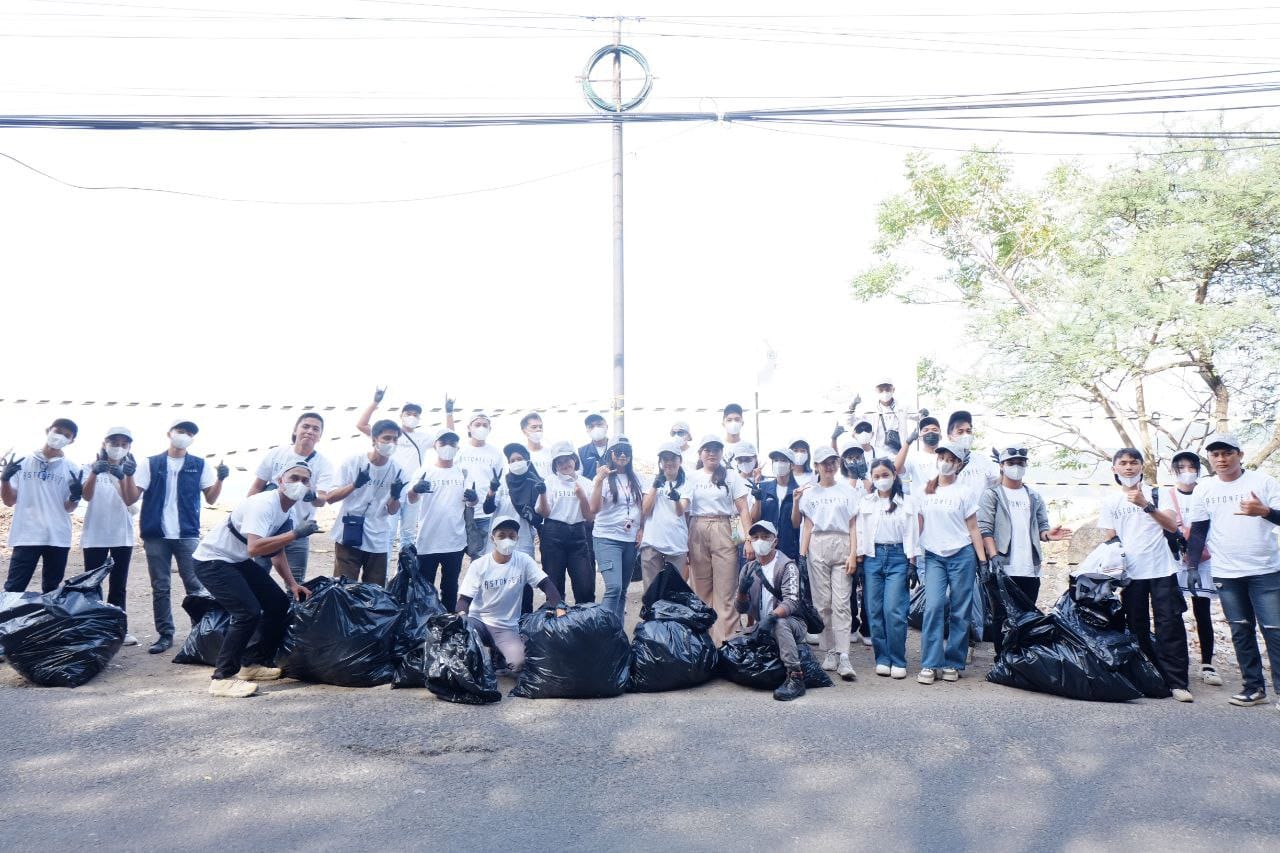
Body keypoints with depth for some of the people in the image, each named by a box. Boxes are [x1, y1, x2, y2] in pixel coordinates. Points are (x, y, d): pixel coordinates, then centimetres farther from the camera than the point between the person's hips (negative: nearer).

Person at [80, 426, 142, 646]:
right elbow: (87, 496, -15)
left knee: (118, 586, 6)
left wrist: (128, 476, -28)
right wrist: (94, 473, -34)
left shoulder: (131, 468, 5)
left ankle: (119, 630, 9)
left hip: (122, 535, 1)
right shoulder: (94, 466, 2)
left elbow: (130, 500, -10)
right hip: (94, 535, -1)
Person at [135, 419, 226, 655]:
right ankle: (165, 634, 14)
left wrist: (220, 479, -11)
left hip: (187, 535, -1)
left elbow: (211, 499, 7)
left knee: (195, 585, -2)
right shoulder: (151, 464, 8)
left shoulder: (200, 465, 8)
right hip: (156, 535, 1)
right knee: (160, 588, 6)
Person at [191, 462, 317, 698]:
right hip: (212, 561, -10)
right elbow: (254, 548, -41)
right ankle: (222, 678, -10)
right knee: (248, 612, -22)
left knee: (280, 604, 9)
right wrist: (295, 534, -38)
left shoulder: (288, 511, 1)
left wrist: (293, 584, 3)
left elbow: (277, 551, 13)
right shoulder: (264, 504, -27)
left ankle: (252, 664, 21)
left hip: (238, 561, 10)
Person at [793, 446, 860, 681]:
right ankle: (830, 652, 9)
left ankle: (843, 657, -12)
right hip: (817, 547, 1)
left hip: (842, 546, -1)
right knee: (822, 603, 1)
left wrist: (853, 554, -5)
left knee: (841, 603, -8)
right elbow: (807, 526, 9)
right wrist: (802, 554, 0)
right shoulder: (809, 492, 11)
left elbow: (853, 526, 5)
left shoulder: (848, 491, 8)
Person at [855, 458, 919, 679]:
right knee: (874, 611, 1)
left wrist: (912, 565, -3)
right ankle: (882, 659, 11)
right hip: (873, 556, 3)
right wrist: (859, 562, 3)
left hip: (898, 557, -2)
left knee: (894, 610, -10)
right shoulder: (865, 503, 11)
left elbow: (912, 535, 3)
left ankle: (898, 661, 0)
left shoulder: (907, 502, 5)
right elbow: (860, 533, 10)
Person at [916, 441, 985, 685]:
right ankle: (929, 664, -6)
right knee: (933, 607, -10)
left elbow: (973, 529, 3)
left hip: (961, 555, -1)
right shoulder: (925, 491, 8)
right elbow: (919, 525, 12)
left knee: (960, 612, 2)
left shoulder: (965, 492, 1)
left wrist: (982, 560, -2)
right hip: (933, 557, 2)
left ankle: (953, 663, 12)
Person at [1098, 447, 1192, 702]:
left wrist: (1146, 504, -16)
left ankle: (1177, 682, -1)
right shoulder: (1110, 501, 7)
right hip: (1131, 573, 1)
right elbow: (1109, 539, 7)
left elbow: (1172, 526, -6)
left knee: (1170, 625, -4)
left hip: (1162, 570, -1)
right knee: (1137, 628, 5)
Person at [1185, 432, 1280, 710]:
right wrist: (1192, 567, 4)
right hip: (1226, 573, 2)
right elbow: (1198, 530, 8)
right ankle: (1254, 687, 18)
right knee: (1241, 631, 9)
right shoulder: (1204, 489, 4)